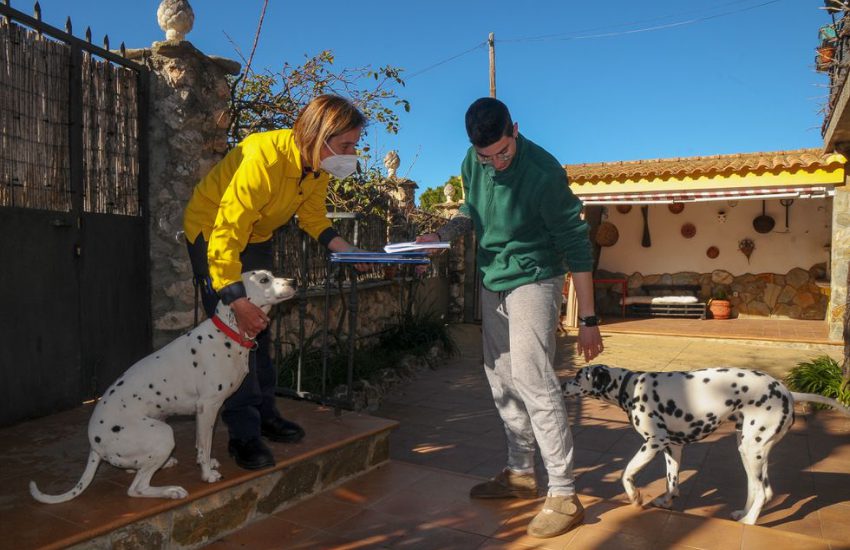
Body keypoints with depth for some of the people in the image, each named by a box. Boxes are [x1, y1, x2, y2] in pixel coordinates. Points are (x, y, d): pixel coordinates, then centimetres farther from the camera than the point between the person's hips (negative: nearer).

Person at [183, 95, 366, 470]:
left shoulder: (319, 166, -14)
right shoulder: (264, 157, -38)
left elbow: (313, 216, 0)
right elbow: (226, 232, -40)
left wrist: (347, 250, -17)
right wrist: (237, 301, -44)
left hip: (256, 236, 8)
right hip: (212, 231, -8)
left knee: (258, 327, 13)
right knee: (235, 329, -12)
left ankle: (264, 413, 25)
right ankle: (244, 434, -2)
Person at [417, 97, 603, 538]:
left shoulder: (542, 171, -22)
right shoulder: (472, 163, -3)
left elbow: (575, 245, -18)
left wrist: (587, 320, -18)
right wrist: (443, 232, -6)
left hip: (533, 281, -7)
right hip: (492, 282, 7)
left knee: (531, 380, -14)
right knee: (503, 381, 12)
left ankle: (564, 495, -3)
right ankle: (520, 473, 26)